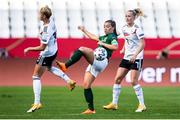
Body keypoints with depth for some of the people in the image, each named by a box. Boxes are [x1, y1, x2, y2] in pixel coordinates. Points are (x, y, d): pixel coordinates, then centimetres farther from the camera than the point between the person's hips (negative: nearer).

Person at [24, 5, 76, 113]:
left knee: (36, 77, 0)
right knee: (50, 68, 38)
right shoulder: (51, 20, -11)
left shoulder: (46, 31, -33)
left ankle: (37, 103, -2)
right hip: (54, 51, 9)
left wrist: (29, 49, -19)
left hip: (46, 54, -9)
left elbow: (42, 48, -30)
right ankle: (69, 81, 34)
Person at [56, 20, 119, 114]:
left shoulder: (112, 37, 2)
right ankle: (91, 109, 3)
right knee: (86, 85, 1)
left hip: (101, 61, -9)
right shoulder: (105, 37, 27)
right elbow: (94, 37, 45)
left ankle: (65, 65, -32)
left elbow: (115, 47, -18)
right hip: (95, 63, 9)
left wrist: (102, 44, -10)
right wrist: (84, 31, 51)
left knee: (82, 49, -28)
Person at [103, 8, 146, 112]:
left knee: (134, 81, -11)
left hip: (136, 58, -7)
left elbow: (142, 44, -17)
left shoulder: (137, 29, -12)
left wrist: (135, 55, -26)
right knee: (117, 79, 2)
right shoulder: (124, 28, 9)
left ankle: (142, 105, -2)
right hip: (126, 57, 7)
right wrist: (123, 49, 11)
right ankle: (114, 103, 8)